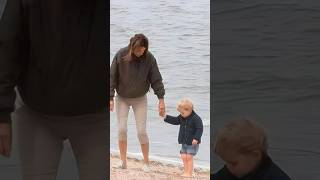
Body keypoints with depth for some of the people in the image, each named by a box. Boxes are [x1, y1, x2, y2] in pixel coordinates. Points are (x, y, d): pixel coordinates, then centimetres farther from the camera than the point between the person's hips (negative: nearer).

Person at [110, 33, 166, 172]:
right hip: (122, 98, 0)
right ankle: (123, 161, 9)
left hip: (140, 99, 0)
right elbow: (112, 77, -10)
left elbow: (156, 79, -9)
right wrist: (111, 98, -13)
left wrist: (161, 99, -14)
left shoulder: (149, 58, -14)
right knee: (122, 129, -5)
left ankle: (146, 162, 8)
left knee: (142, 131, -4)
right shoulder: (121, 55, -16)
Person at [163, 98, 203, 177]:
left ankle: (189, 173, -2)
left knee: (189, 157, -8)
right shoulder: (182, 117, 6)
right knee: (184, 157, 4)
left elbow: (200, 129, -18)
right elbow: (175, 121, 17)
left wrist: (196, 138, -26)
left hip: (192, 143, -7)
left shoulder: (196, 118, -17)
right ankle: (186, 172, 12)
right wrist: (166, 117, 7)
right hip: (184, 142, 7)